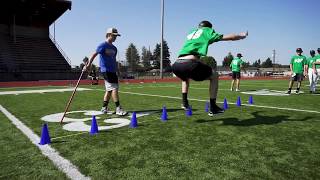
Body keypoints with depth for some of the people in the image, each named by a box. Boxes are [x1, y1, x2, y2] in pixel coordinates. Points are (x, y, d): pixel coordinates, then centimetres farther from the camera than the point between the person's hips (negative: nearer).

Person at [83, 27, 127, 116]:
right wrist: (88, 65, -25)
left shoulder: (114, 48, 17)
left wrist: (116, 71, 18)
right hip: (106, 70, -8)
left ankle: (104, 108, 20)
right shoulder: (103, 45, -6)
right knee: (114, 88, -13)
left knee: (109, 90, 10)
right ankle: (118, 109, -9)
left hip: (112, 71, 9)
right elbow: (94, 54, -14)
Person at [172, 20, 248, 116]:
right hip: (190, 63, -6)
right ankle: (213, 108, 17)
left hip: (176, 64, 6)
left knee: (185, 76, 41)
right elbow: (229, 37, 22)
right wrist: (242, 35, 40)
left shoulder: (191, 33, 32)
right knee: (214, 75, 19)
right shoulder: (207, 30, 18)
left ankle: (184, 102, 31)